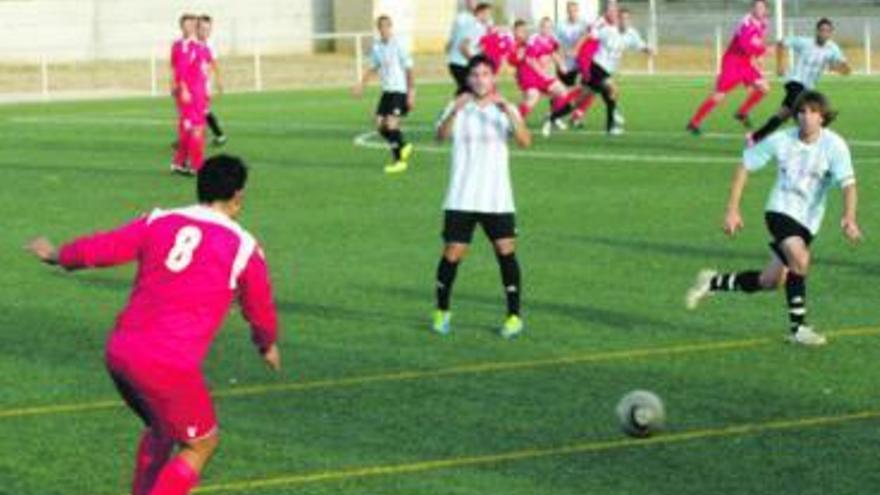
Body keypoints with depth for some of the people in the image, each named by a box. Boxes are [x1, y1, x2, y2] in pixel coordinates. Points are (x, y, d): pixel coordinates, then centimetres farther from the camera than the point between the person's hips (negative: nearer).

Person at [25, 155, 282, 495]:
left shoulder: (158, 223, 7)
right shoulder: (244, 248, -1)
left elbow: (96, 250, 5)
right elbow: (261, 313, 12)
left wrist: (57, 256, 25)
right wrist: (268, 345, 33)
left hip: (120, 352, 6)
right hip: (170, 365, -6)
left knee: (160, 431, 29)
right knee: (201, 445, 12)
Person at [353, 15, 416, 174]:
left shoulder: (398, 45, -12)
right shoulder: (377, 46, 6)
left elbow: (408, 70, -10)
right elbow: (373, 67, 20)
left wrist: (411, 93, -13)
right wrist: (362, 84, 9)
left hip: (400, 91, -7)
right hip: (387, 90, 7)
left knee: (392, 123, -16)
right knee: (380, 124, 2)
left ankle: (399, 160, -5)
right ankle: (403, 147, 23)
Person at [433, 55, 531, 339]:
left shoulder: (505, 109, 2)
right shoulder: (458, 108, 2)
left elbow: (525, 142, -14)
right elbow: (441, 135, -17)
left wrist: (508, 113, -29)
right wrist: (454, 112, -35)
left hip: (497, 199, 0)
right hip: (461, 198, 0)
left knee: (506, 251, -8)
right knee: (452, 254, -1)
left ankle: (514, 316, 1)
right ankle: (442, 312, 18)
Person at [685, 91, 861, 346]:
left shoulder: (834, 145, -13)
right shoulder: (781, 141, -9)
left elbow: (848, 183, -23)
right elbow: (745, 166, 2)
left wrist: (849, 217, -41)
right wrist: (732, 210, -2)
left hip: (809, 220, 2)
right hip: (781, 210, -2)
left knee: (768, 282, 7)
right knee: (800, 259, -29)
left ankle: (714, 282, 31)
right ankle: (798, 327, -18)